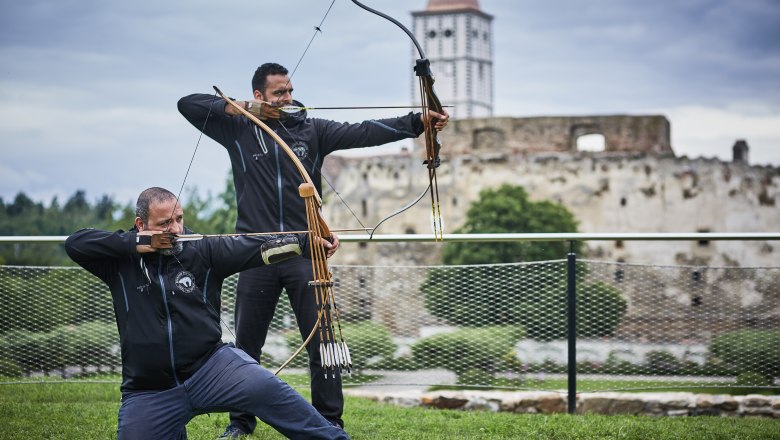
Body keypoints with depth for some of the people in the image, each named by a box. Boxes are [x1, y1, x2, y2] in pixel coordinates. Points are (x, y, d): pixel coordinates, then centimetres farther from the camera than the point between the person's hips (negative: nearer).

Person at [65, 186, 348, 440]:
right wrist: (134, 242, -15)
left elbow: (256, 247, -12)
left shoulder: (203, 251, 0)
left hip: (209, 367, -2)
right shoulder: (122, 260, 1)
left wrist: (308, 241, -28)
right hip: (149, 392, 2)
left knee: (264, 388, -26)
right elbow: (75, 243, -9)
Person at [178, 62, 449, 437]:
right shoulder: (237, 130, 5)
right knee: (246, 344, 7)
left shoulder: (311, 130, 6)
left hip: (305, 252, 0)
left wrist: (418, 122, -18)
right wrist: (239, 108, -6)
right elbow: (188, 104, 3)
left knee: (321, 342, 0)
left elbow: (363, 133, -5)